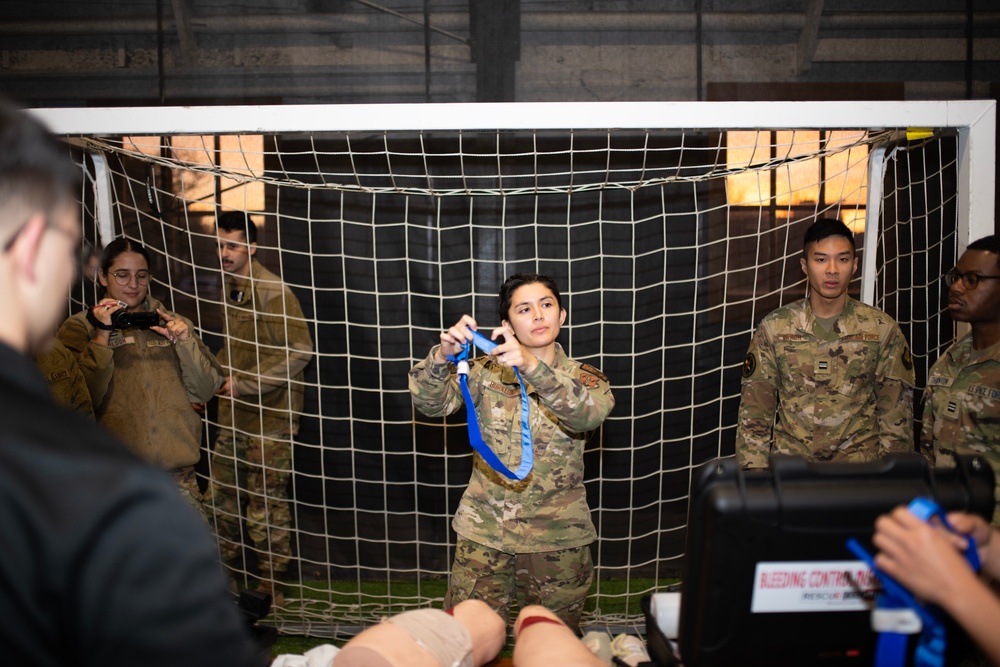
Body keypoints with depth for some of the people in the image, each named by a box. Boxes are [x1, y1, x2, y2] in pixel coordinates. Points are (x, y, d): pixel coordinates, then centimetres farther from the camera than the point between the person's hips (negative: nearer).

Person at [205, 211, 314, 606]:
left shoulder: (273, 293, -15)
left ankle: (272, 584, 15)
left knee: (266, 503, 0)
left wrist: (246, 384, -19)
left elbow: (299, 351, -22)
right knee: (220, 496, 15)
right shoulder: (228, 290, 13)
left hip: (270, 416, -8)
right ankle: (224, 570, 33)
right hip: (234, 415, 9)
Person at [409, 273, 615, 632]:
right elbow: (430, 403, -11)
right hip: (484, 532, 0)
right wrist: (442, 354, -31)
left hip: (556, 537, 0)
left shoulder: (582, 377, -2)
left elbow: (588, 414, -24)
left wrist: (533, 367, -39)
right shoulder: (485, 371, 1)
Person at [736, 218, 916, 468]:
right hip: (789, 466, -1)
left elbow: (896, 413, 8)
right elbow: (754, 412, 5)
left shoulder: (883, 329, 4)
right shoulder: (774, 328, 3)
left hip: (860, 466, 1)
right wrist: (754, 477, 0)